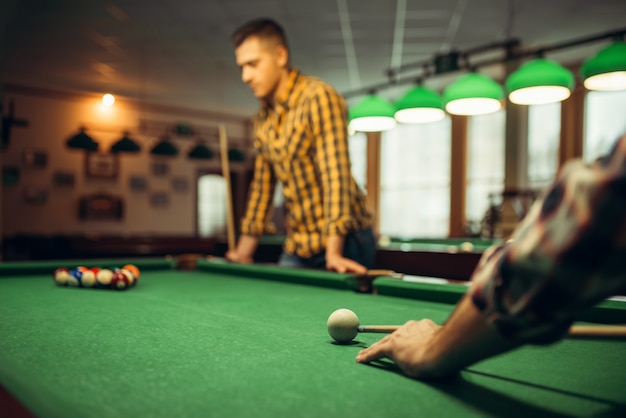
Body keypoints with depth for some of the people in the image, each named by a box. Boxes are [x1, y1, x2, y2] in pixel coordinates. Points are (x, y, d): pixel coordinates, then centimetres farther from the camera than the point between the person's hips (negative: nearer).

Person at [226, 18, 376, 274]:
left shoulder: (319, 97, -15)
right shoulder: (263, 119, 7)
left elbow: (335, 174, -23)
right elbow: (262, 185, 14)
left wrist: (333, 251, -29)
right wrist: (244, 250, 14)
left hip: (342, 242, -6)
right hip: (297, 245, 7)